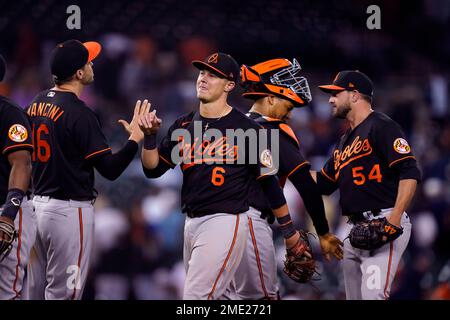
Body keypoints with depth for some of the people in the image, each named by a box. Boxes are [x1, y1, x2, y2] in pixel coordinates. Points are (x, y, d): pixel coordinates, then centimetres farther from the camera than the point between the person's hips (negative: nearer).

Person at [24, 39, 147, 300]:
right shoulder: (80, 114, -17)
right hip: (70, 210, -8)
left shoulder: (36, 104, 7)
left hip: (37, 205, 8)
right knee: (62, 295, -4)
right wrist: (135, 138, -11)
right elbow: (110, 169, -18)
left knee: (35, 293, 12)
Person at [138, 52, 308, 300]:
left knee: (195, 297, -15)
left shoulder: (246, 129, -7)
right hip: (192, 223, 7)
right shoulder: (184, 126, 10)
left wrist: (289, 231, -1)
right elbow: (153, 169, 8)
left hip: (225, 223, -7)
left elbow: (269, 181, -4)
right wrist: (150, 136, -10)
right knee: (218, 296, 15)